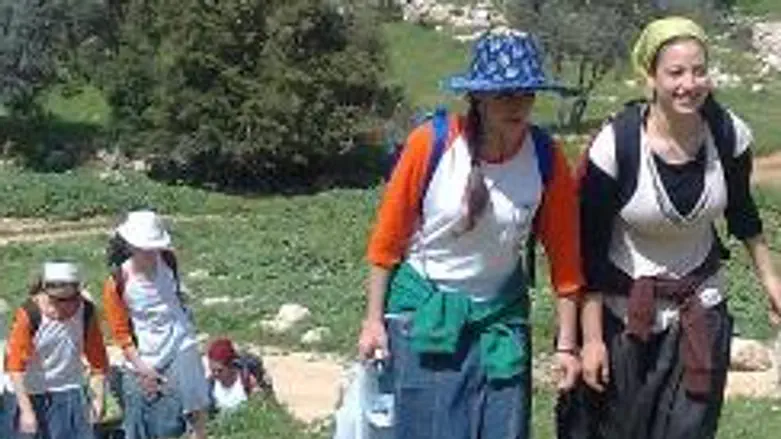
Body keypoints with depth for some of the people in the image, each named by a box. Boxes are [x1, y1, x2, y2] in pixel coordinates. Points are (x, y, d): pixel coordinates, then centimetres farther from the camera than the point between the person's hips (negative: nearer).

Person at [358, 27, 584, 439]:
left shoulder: (546, 158, -12)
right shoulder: (430, 143, -18)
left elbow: (564, 256, -4)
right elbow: (388, 236, -7)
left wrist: (567, 344, -2)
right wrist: (374, 319, -3)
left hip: (500, 312, 2)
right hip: (426, 306, -2)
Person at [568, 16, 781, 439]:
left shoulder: (730, 134, -12)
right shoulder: (617, 144, -23)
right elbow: (591, 246, -15)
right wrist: (591, 337, -14)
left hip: (701, 310, 3)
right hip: (624, 311, -3)